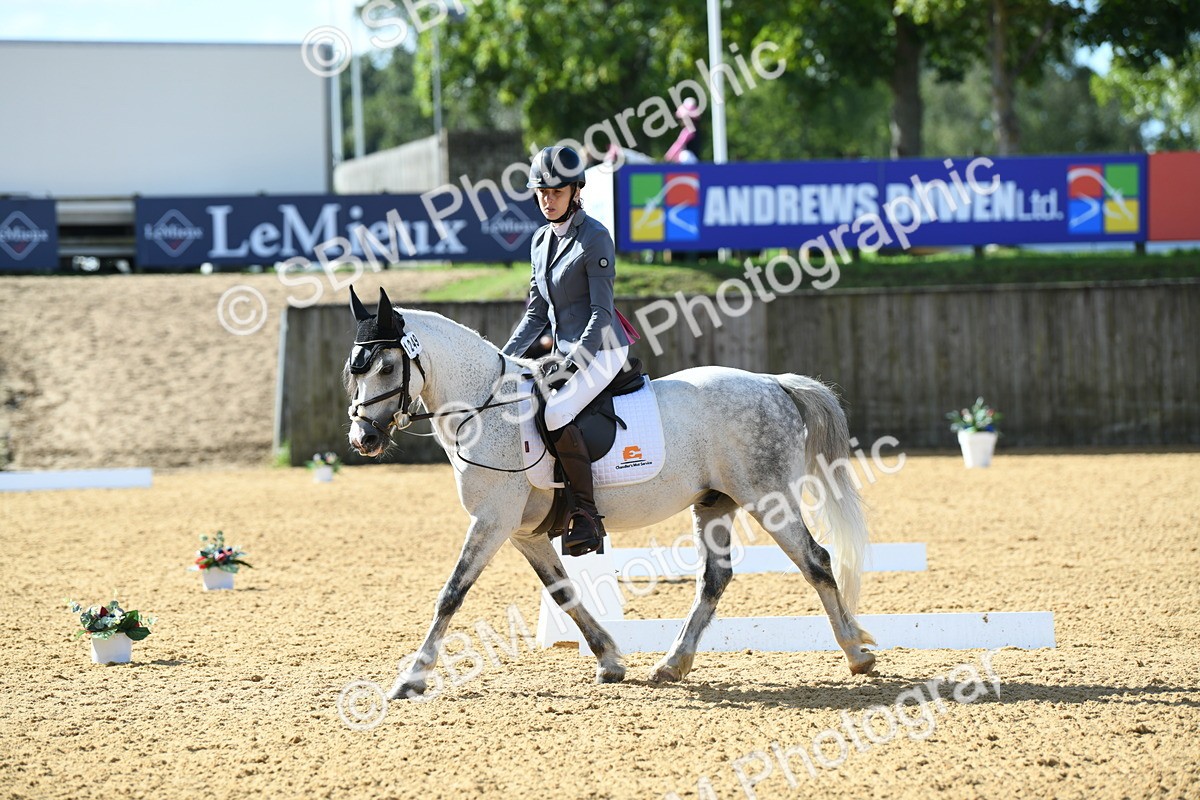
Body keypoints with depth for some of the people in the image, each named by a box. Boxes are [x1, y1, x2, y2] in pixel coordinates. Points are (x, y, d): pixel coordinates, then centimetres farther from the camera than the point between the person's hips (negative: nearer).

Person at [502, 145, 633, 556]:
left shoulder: (595, 238, -12)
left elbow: (601, 313, -16)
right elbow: (536, 313, 14)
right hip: (562, 349, 9)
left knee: (557, 414, -30)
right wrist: (503, 358, 4)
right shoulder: (542, 240, 11)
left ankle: (588, 516, -24)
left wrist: (574, 361, -24)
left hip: (601, 349, -9)